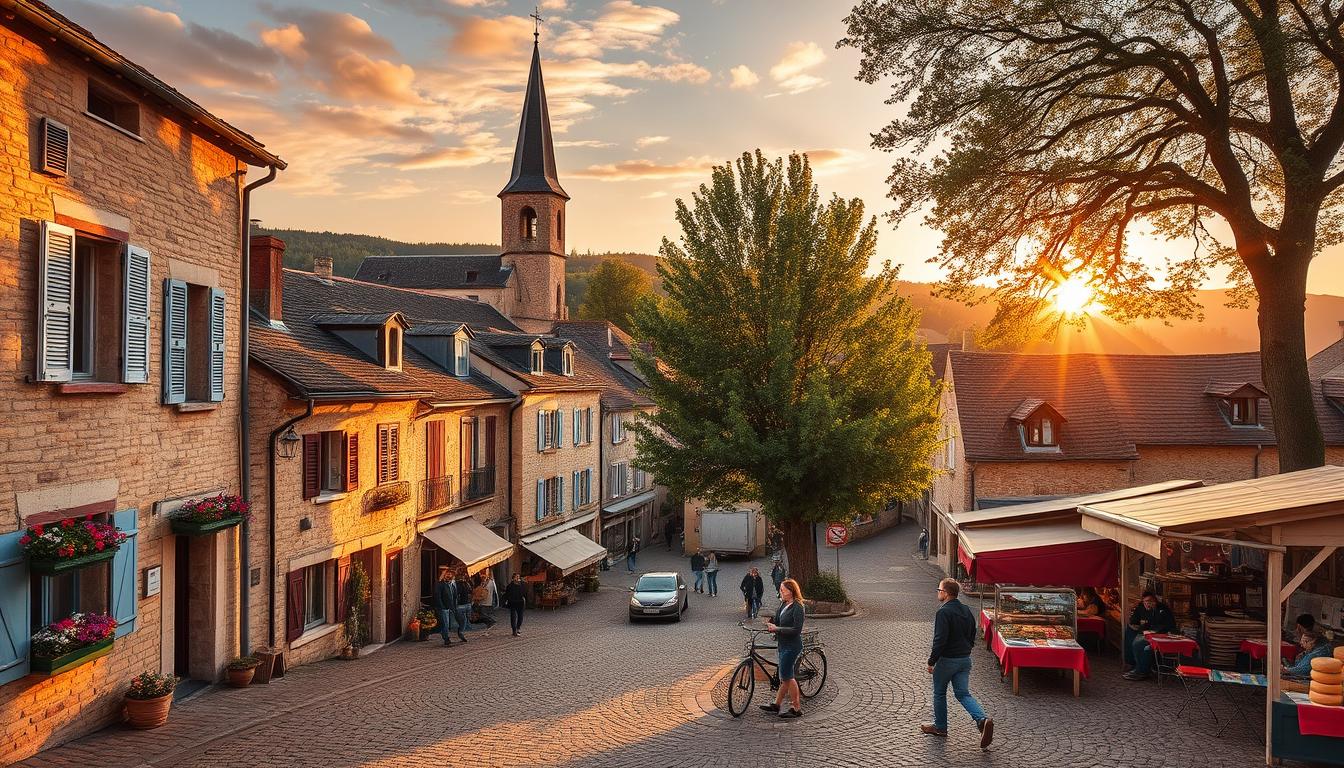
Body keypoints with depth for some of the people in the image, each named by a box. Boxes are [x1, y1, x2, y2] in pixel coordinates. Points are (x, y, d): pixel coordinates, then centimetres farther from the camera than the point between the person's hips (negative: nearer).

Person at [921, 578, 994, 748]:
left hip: (947, 660, -7)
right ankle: (983, 720, -12)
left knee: (939, 693, 12)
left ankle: (940, 727, 25)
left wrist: (931, 661, -15)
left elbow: (940, 640, -23)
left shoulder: (944, 612, -20)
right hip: (965, 659, 7)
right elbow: (972, 636, 15)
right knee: (963, 694, 9)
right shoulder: (966, 610, 7)